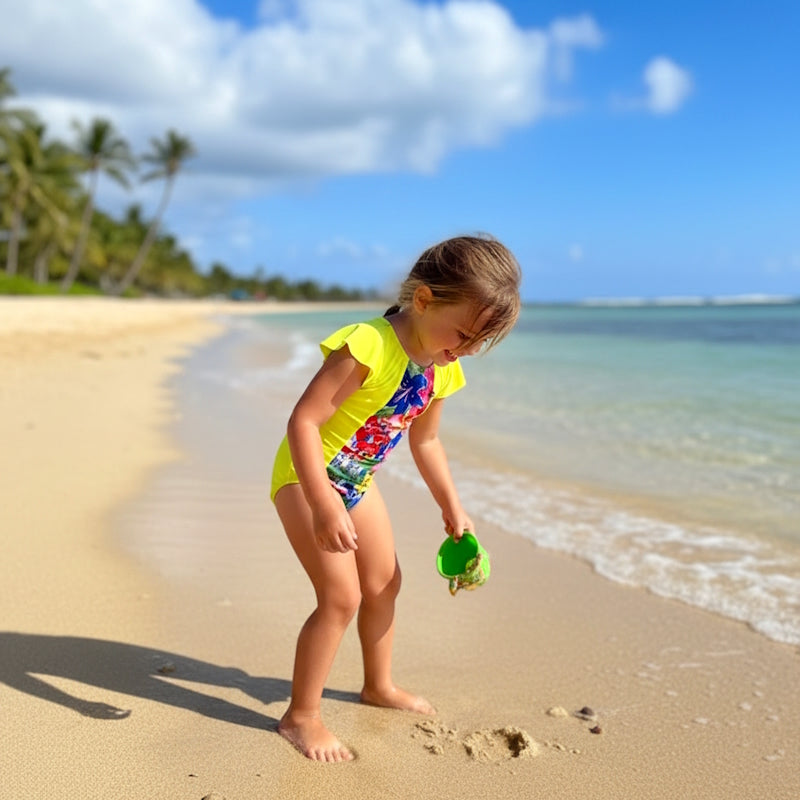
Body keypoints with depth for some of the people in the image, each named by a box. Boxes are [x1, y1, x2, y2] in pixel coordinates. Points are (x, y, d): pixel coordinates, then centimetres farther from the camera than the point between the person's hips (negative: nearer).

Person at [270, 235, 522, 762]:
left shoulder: (441, 370, -6)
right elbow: (303, 421, -33)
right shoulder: (368, 347, -32)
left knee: (384, 582, 17)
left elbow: (425, 441, 10)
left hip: (356, 480, 8)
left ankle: (379, 685, 39)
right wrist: (324, 506, -39)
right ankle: (302, 716, 6)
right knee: (342, 596, -12)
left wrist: (452, 508, 13)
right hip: (307, 477, -8)